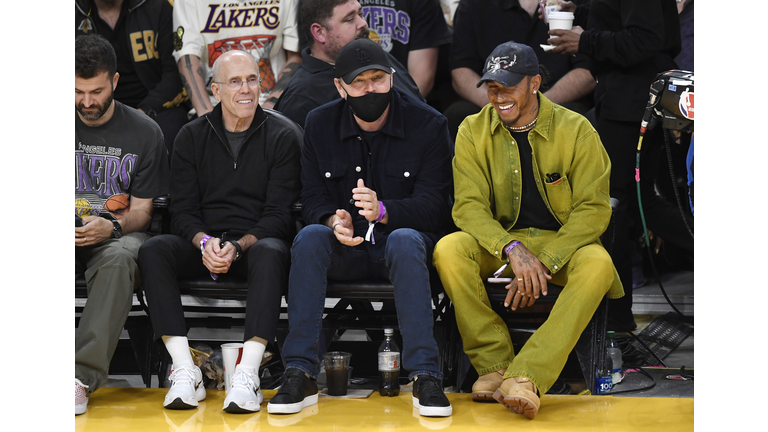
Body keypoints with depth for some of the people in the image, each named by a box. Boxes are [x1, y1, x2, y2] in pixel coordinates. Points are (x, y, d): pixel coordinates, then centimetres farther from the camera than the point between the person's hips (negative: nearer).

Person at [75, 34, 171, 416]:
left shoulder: (144, 132, 3)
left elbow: (142, 210, 4)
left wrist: (111, 226, -19)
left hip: (119, 234, -1)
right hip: (65, 236, 1)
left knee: (118, 258, -38)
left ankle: (83, 375, -45)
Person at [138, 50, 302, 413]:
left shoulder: (283, 135, 2)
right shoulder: (192, 136, 10)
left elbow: (279, 214, -5)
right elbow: (183, 210, 4)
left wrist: (239, 246, -22)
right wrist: (205, 243, -18)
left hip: (256, 242, -2)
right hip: (203, 244, 3)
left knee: (271, 253, -38)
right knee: (154, 250, -27)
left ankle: (247, 374, -42)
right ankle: (185, 372, -31)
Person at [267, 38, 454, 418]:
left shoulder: (428, 124, -5)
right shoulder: (319, 124, 4)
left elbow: (432, 206, -11)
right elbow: (312, 198, 2)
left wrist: (383, 211, -31)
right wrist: (334, 220, -22)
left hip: (404, 238, -2)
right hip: (346, 250, 2)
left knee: (405, 240, -36)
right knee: (309, 237, -30)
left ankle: (424, 377, -37)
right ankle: (300, 375, -32)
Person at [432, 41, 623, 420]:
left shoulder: (576, 130, -6)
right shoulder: (472, 132, 0)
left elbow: (593, 210, -9)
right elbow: (469, 206, -7)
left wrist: (542, 263, -23)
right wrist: (513, 249, -28)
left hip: (563, 244, -2)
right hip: (499, 243, 2)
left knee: (597, 263, -35)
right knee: (448, 249, -29)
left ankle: (526, 376, -41)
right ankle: (494, 364, -22)